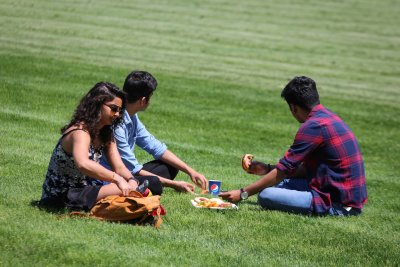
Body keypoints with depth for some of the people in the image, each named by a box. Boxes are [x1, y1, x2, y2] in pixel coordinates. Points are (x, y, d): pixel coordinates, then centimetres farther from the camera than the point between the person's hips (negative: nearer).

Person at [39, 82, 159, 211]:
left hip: (84, 189, 10)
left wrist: (132, 180, -20)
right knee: (123, 190, -27)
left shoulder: (106, 134, 8)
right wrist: (117, 178, -45)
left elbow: (119, 167, 3)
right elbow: (83, 164, -43)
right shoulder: (80, 132, -21)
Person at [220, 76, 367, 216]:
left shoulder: (313, 126, -17)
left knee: (266, 195, -19)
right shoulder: (329, 117, 13)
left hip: (339, 204, -10)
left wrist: (243, 193, -8)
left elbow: (284, 170, -14)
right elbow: (308, 169, 18)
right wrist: (268, 169, 20)